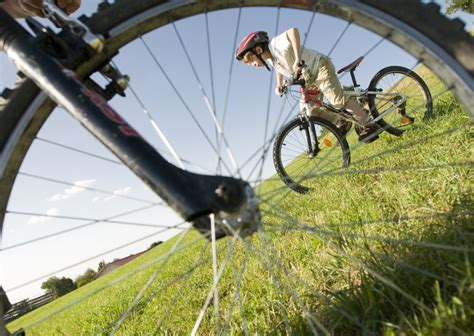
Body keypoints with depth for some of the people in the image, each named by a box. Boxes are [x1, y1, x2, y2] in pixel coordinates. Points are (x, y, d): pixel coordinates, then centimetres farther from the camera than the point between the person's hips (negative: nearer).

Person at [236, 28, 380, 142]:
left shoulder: (276, 44, -24)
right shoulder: (270, 59, 3)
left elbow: (293, 31, -43)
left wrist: (298, 59, -48)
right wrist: (278, 84, 11)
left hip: (320, 66, -9)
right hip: (308, 80, 9)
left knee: (337, 101, -23)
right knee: (310, 113, 0)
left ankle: (369, 125, -11)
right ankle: (341, 123, 16)